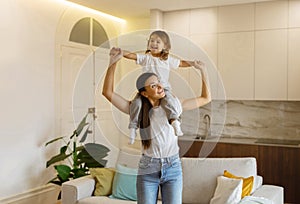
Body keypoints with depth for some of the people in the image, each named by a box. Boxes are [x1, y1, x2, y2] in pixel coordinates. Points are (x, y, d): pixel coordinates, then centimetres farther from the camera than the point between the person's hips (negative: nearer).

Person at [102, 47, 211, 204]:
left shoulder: (174, 105, 2)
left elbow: (206, 98, 11)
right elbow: (108, 92, -10)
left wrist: (202, 70, 1)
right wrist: (113, 62, -18)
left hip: (173, 168, 1)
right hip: (147, 170, -1)